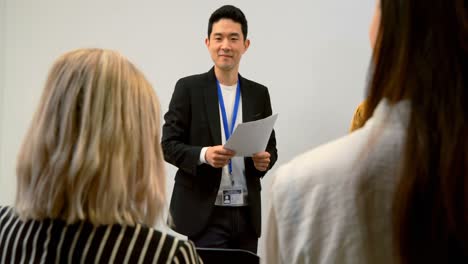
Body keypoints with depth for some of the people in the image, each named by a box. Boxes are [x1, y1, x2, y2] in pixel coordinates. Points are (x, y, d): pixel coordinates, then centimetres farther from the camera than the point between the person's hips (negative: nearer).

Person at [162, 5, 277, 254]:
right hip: (203, 212, -4)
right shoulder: (188, 88, -1)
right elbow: (168, 144, -4)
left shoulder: (259, 93, 10)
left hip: (246, 214, 4)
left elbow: (270, 146, 14)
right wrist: (203, 154, -23)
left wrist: (265, 160, -9)